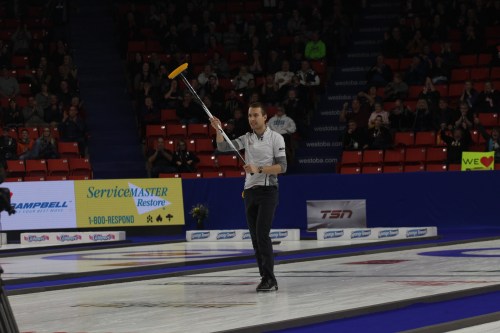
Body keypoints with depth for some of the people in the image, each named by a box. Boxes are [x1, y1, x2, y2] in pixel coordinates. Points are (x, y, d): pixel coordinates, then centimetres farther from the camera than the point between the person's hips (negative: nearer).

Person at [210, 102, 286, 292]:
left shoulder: (275, 138, -3)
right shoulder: (247, 139, 11)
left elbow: (282, 167, -9)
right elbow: (223, 147, 0)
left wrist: (258, 169, -19)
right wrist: (218, 130, -17)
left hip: (267, 192, -6)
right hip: (250, 192, 6)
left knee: (262, 234, -16)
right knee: (255, 238, 5)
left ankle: (270, 279, -15)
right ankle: (266, 278, 11)